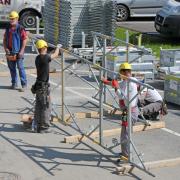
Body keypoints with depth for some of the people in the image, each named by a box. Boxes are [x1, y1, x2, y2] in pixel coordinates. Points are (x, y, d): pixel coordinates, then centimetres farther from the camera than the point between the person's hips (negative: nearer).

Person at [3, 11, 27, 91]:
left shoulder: (20, 29, -9)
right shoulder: (8, 28, 9)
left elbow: (24, 40, -11)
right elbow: (4, 39, 15)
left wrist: (21, 51, -15)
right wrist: (5, 48, 1)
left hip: (18, 52, -6)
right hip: (9, 52, 6)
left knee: (20, 68, -6)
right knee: (11, 68, 12)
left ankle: (24, 84, -2)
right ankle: (14, 83, 22)